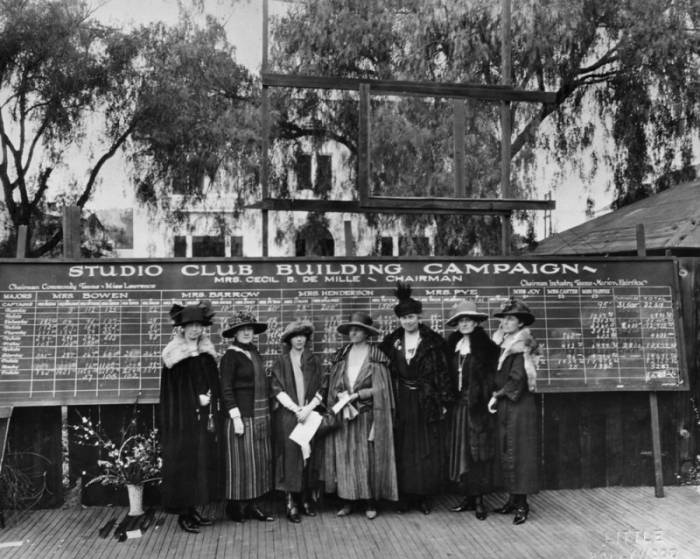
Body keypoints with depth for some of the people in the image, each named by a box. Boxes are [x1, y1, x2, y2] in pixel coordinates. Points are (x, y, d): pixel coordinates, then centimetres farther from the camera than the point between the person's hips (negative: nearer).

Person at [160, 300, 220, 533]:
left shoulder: (207, 354, 8)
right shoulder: (174, 355, -7)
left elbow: (214, 384, 9)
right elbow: (173, 390, -8)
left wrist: (209, 400, -7)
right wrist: (198, 399, -10)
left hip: (203, 419, 6)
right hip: (182, 420, -5)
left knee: (202, 460, 8)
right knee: (183, 462, -1)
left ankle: (193, 509, 19)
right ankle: (183, 513, 9)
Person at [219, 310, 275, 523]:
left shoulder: (255, 353, 13)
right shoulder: (230, 356, -8)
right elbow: (226, 390, -12)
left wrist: (266, 413, 13)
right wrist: (236, 417, -16)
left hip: (261, 417, 7)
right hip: (242, 416, -7)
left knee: (260, 460, 10)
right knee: (242, 461, 0)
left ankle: (252, 505, 19)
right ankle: (235, 506, 13)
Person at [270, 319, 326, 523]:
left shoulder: (314, 362, 9)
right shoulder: (281, 362, 4)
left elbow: (320, 389, 5)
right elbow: (277, 389, -2)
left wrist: (308, 408, -9)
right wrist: (296, 409, -10)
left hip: (310, 414, 2)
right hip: (287, 415, -2)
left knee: (310, 455, 1)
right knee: (291, 456, -6)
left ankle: (307, 500, 13)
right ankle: (291, 504, 0)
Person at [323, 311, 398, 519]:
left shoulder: (376, 356, -4)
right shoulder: (341, 356, 8)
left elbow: (380, 389, -7)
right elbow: (333, 386, 9)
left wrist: (355, 395, -14)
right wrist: (341, 396, -11)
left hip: (367, 415, -3)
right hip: (344, 413, 3)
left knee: (368, 457, 2)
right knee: (344, 457, 4)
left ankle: (370, 502, 13)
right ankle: (347, 500, 14)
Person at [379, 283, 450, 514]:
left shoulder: (433, 341, -2)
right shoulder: (391, 341, 4)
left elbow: (442, 372, -2)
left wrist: (444, 402, -6)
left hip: (427, 402, -2)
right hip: (401, 402, 2)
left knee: (428, 451, 3)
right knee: (402, 450, 5)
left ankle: (424, 496, 15)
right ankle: (404, 496, 15)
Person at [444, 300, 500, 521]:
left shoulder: (485, 345, -7)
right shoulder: (453, 344, 9)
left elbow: (490, 377, -9)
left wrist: (487, 401, -16)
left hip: (478, 406, -5)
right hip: (459, 405, 5)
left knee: (478, 451, 1)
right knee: (462, 451, 9)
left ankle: (479, 499, 9)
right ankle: (468, 496, 19)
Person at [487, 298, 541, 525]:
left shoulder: (521, 347, -10)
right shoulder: (503, 345, 12)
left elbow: (516, 379, -16)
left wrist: (497, 395, -10)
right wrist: (496, 397, 5)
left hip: (519, 404, -7)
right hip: (504, 405, 8)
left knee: (518, 452, -4)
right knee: (506, 453, 9)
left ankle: (522, 503, 2)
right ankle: (513, 498, 18)